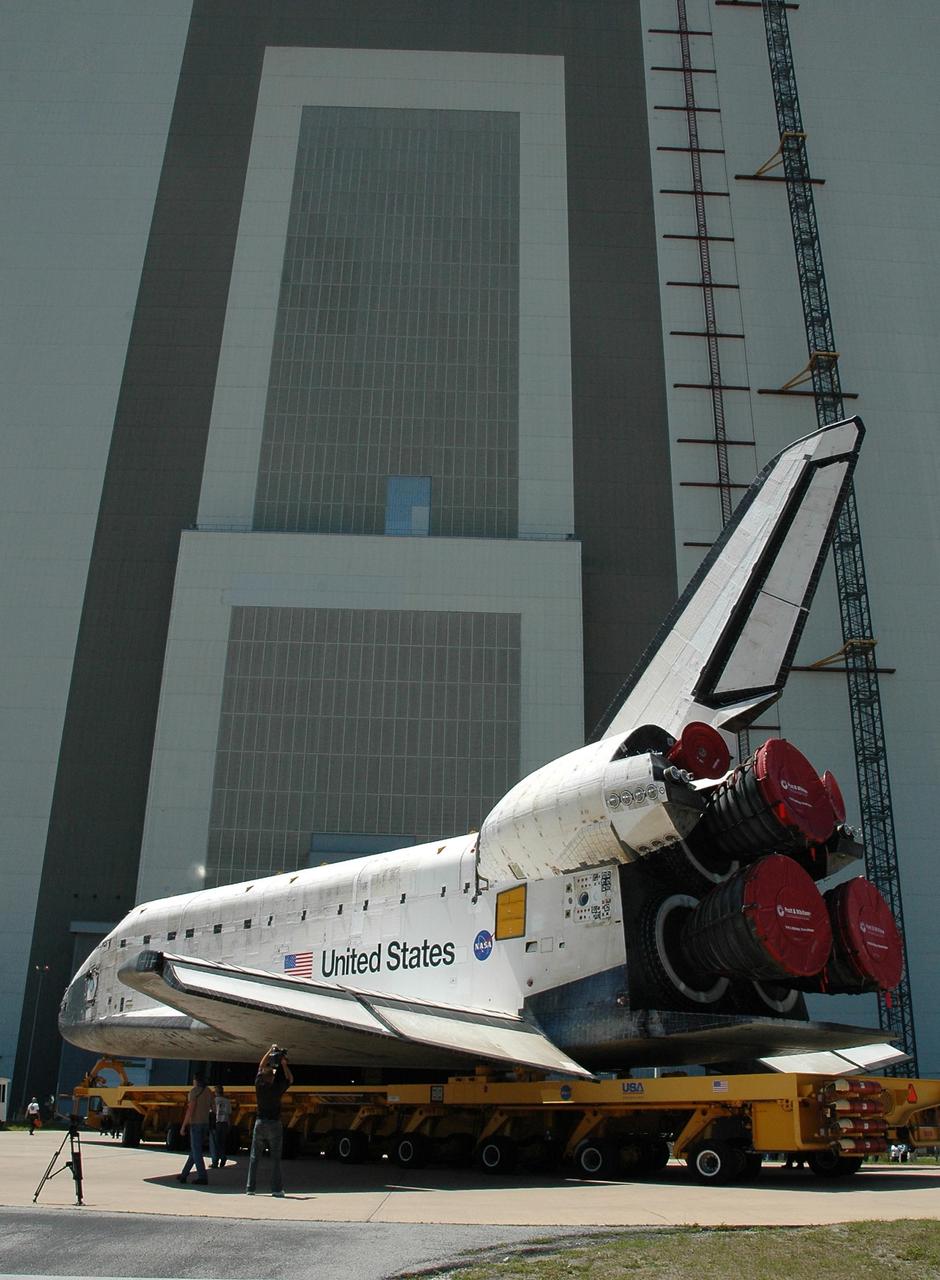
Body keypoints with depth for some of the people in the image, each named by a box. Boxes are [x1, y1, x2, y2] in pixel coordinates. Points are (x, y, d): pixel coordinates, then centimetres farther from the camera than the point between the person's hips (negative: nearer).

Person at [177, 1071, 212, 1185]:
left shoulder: (194, 1090, -10)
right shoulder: (208, 1091, 12)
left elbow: (191, 1109, -16)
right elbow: (211, 1108, 15)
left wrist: (183, 1126, -14)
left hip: (195, 1123, -7)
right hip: (205, 1123, 8)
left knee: (196, 1151, -5)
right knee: (194, 1150, 14)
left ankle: (202, 1177, -8)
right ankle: (184, 1175, 21)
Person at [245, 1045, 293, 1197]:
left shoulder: (259, 1085, -4)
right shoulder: (277, 1089, -11)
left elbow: (261, 1066, 11)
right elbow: (290, 1079, 8)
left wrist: (270, 1051, 15)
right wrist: (284, 1064, 8)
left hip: (260, 1123, 3)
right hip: (274, 1124, -2)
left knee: (254, 1157, 7)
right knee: (275, 1158, 3)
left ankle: (250, 1188, 6)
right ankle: (276, 1189, 1)